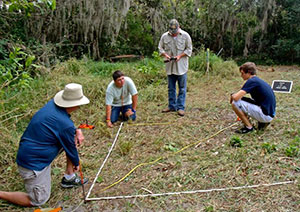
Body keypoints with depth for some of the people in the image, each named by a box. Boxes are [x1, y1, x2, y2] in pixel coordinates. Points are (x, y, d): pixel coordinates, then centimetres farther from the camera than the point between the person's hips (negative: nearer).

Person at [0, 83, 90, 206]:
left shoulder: (52, 103, -9)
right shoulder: (66, 125, -30)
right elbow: (71, 149, -11)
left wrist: (77, 131, -5)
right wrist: (76, 163, 8)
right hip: (33, 163, -9)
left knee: (74, 139, 8)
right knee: (38, 201, 9)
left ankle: (69, 178, 20)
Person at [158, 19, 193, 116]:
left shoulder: (185, 35, -4)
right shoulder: (164, 36, 2)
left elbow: (189, 49, 0)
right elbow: (160, 48, 11)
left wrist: (180, 56, -14)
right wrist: (165, 55, -9)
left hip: (181, 66, -3)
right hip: (170, 66, 3)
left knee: (182, 88, 0)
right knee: (171, 87, 11)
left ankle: (181, 107, 6)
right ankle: (172, 106, 22)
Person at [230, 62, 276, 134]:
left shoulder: (251, 81, -15)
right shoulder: (258, 80, 14)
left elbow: (236, 97, -23)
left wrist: (232, 96, 0)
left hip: (266, 115, -9)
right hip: (269, 113, 9)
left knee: (235, 103, -13)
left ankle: (249, 127, -2)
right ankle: (262, 122, 15)